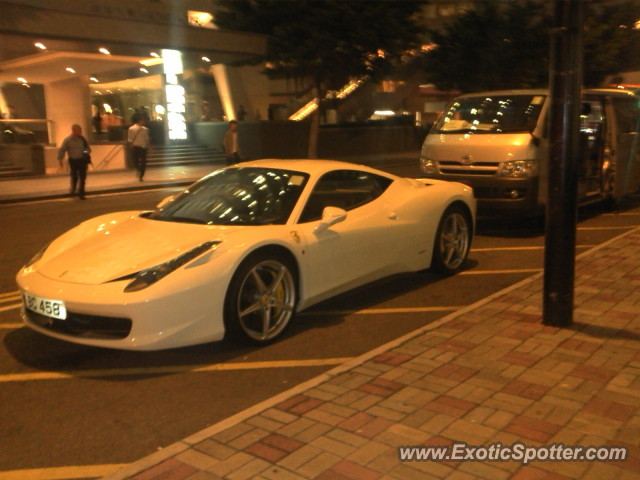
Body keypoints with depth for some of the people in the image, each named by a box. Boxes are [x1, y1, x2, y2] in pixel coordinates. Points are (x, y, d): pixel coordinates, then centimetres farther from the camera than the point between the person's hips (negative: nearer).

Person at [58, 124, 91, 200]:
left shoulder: (83, 139, 8)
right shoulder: (67, 140, -2)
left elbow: (88, 148, 17)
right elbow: (61, 150, -2)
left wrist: (86, 152, -6)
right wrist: (60, 159, -13)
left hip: (82, 161, 3)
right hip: (73, 161, -3)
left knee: (82, 178, 0)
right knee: (74, 178, -1)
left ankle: (81, 194, 10)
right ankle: (72, 190, 30)